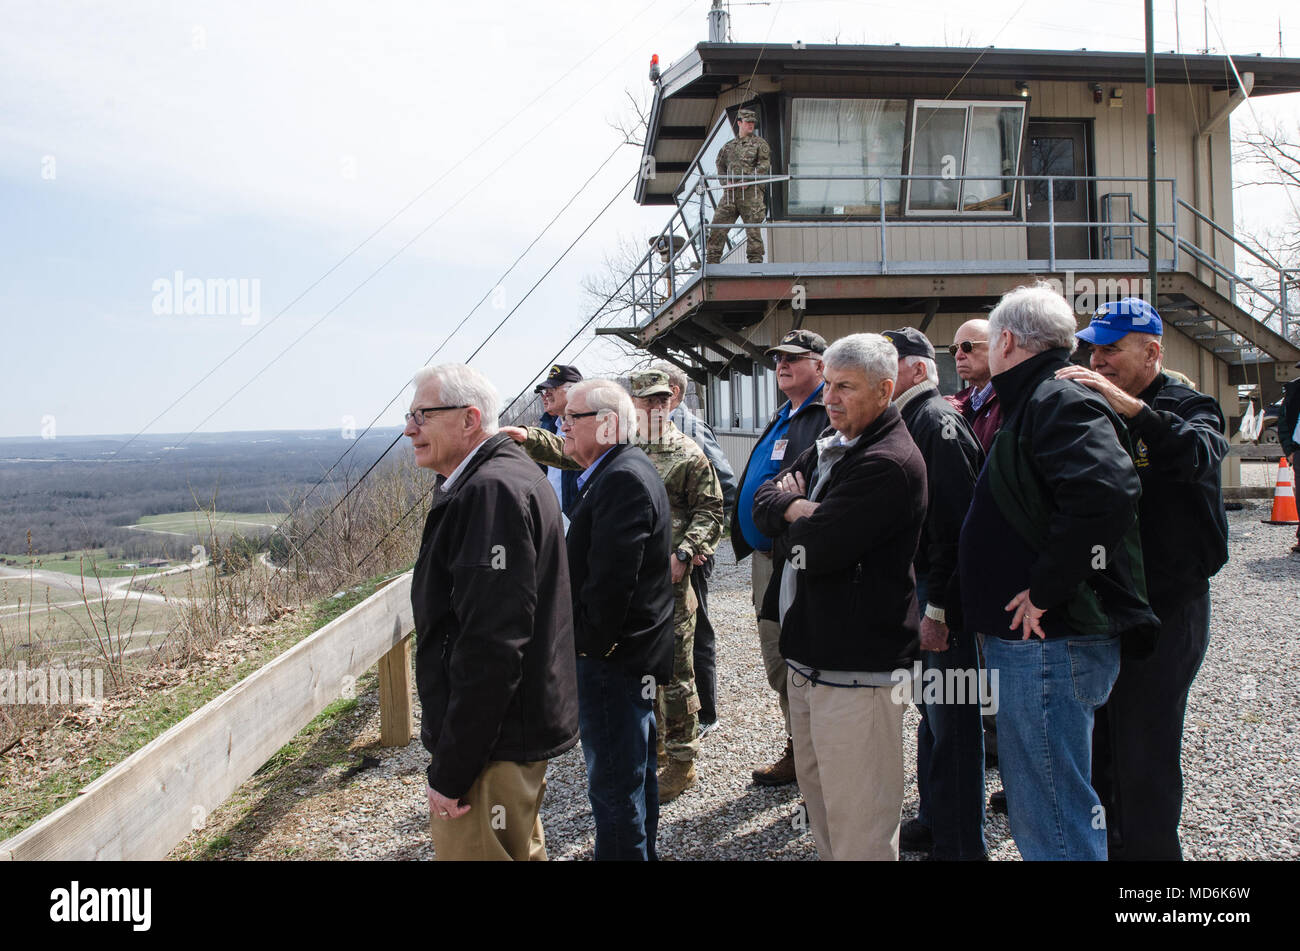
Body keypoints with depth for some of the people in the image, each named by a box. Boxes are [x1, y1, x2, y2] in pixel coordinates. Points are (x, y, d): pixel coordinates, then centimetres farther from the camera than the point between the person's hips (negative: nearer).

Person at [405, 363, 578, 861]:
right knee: (521, 849, 22)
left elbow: (490, 646, -28)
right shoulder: (513, 475, 12)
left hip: (492, 742, -10)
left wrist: (451, 770, -23)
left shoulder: (491, 491, -22)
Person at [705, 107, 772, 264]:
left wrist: (748, 180, -13)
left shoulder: (760, 144, 8)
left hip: (750, 192, -4)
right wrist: (726, 181, 2)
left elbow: (764, 166, -2)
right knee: (718, 224, -3)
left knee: (752, 226, -6)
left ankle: (755, 260, -2)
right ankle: (712, 260, 0)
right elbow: (720, 167, 21)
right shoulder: (728, 146, 20)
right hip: (730, 192, 4)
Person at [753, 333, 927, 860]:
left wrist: (791, 522, -3)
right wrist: (801, 508, -9)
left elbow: (814, 548, -24)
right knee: (817, 789, 23)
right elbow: (763, 500, 11)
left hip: (857, 668, -10)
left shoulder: (888, 463, -18)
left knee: (858, 821, -2)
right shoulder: (828, 448, 14)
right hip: (809, 655, 10)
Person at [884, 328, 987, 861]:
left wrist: (938, 607, -24)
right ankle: (934, 822, 33)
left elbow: (954, 522, -23)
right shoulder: (906, 422, 14)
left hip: (941, 590, -10)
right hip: (914, 587, 10)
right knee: (932, 712, 19)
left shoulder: (936, 422, -16)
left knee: (952, 720, 0)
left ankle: (959, 845, 12)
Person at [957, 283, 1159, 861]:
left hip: (1050, 643, -10)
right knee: (1034, 808, 20)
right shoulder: (1035, 404, 18)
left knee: (1052, 819, -3)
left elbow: (1106, 494, -32)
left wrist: (1046, 590, -25)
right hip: (1033, 641, 10)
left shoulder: (1058, 402, -16)